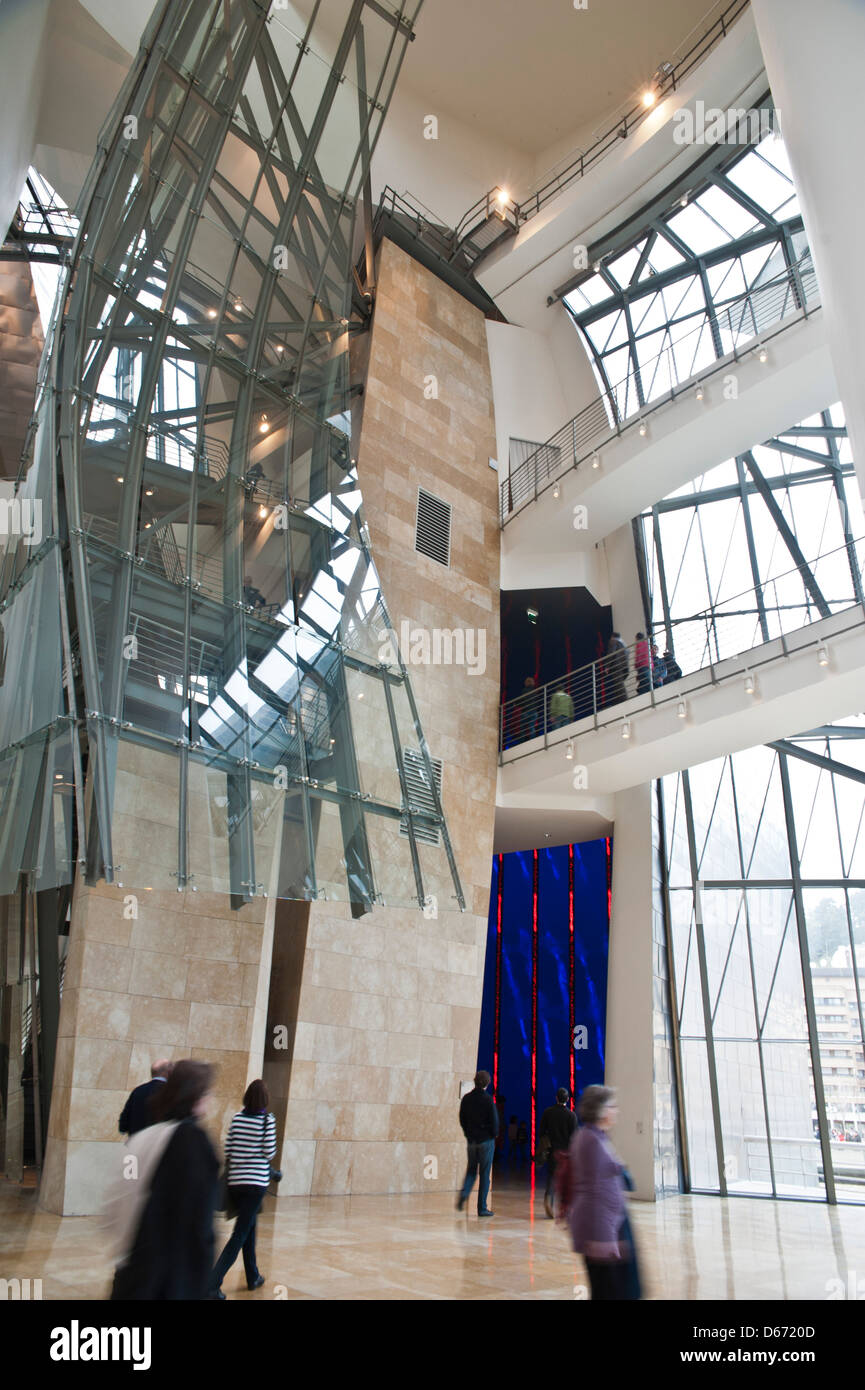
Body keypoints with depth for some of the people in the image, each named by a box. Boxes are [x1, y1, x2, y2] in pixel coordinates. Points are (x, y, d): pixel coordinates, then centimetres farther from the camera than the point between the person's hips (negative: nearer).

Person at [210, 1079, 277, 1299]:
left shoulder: (237, 1118, 3)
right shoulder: (267, 1120, -10)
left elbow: (227, 1149, 5)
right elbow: (269, 1152, -11)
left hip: (235, 1181, 5)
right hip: (256, 1181, -5)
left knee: (249, 1229, 20)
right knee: (240, 1235, -2)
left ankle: (253, 1277, 30)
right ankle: (213, 1284, -11)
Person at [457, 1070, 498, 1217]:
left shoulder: (466, 1098, 0)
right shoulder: (488, 1100, -14)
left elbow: (462, 1120, 5)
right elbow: (495, 1122, -11)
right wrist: (493, 1135, 6)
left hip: (471, 1141, 4)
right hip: (486, 1140, -4)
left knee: (471, 1171, 17)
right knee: (484, 1174, 5)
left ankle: (464, 1194, -8)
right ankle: (482, 1208, 7)